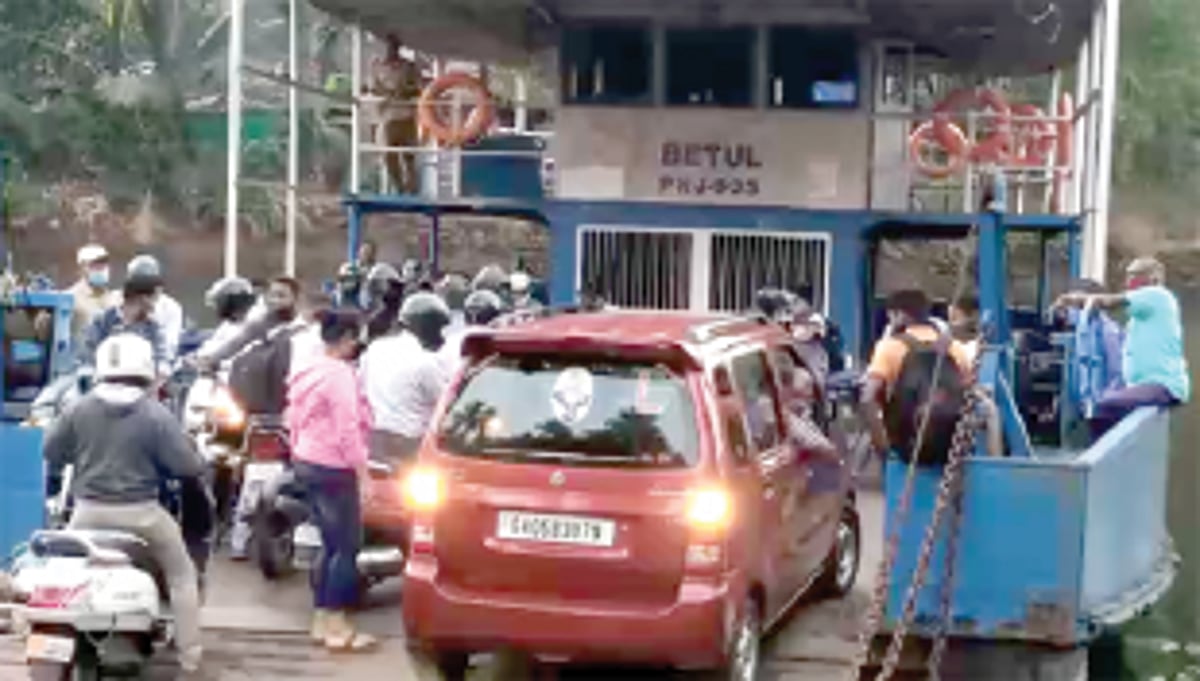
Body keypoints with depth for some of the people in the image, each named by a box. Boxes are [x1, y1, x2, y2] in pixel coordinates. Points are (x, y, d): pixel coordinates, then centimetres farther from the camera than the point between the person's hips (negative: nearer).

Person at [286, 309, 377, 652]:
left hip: (307, 463, 10)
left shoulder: (309, 373, 11)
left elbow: (294, 421, 16)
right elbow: (348, 429, -20)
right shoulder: (341, 374, -17)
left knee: (331, 544, 15)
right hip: (334, 469, -10)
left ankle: (321, 619, 18)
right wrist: (363, 473, -17)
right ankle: (336, 626, -1)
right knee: (348, 546, -3)